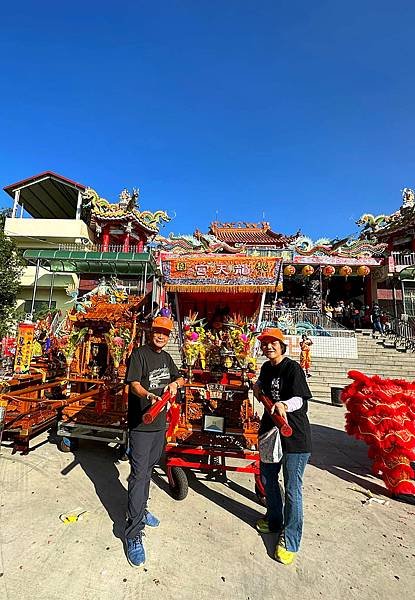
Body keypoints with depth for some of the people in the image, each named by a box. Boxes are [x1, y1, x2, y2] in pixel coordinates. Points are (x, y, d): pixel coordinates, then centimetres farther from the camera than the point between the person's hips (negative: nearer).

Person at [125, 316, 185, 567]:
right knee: (139, 474, -3)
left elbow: (180, 378, 20)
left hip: (160, 423, 7)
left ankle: (141, 509, 41)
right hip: (141, 424, -7)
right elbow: (134, 384, -24)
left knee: (148, 469, 22)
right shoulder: (140, 354, -13)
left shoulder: (166, 357, 10)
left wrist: (174, 383, -3)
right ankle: (134, 533, 9)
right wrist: (149, 395, -44)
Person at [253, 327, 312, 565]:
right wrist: (257, 386, 13)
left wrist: (283, 405, -42)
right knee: (268, 477, 22)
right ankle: (274, 519, 46)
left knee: (292, 489, 3)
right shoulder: (267, 367, 7)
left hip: (295, 435, -8)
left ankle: (290, 541, 23)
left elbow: (299, 399, -26)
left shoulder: (293, 368, -15)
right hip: (270, 430, 8)